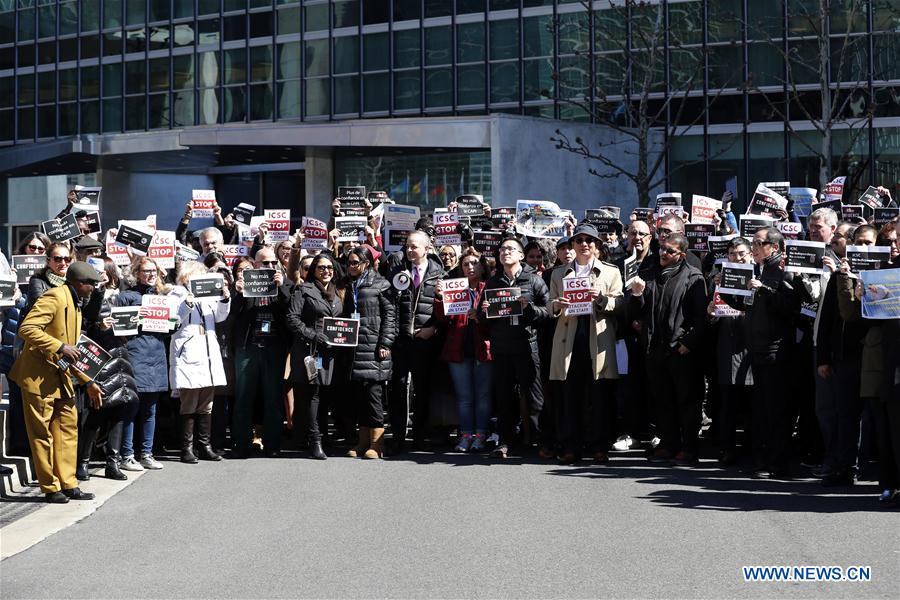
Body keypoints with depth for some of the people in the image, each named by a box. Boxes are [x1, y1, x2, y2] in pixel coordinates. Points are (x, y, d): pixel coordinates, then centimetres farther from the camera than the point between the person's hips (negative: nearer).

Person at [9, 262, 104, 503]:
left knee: (68, 429, 8)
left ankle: (68, 485, 14)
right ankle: (51, 488, 4)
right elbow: (27, 329, -25)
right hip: (39, 376, -10)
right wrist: (60, 347, -26)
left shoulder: (74, 305, 19)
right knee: (42, 433, -2)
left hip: (60, 376, 10)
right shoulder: (54, 297, -13)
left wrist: (88, 382, 19)